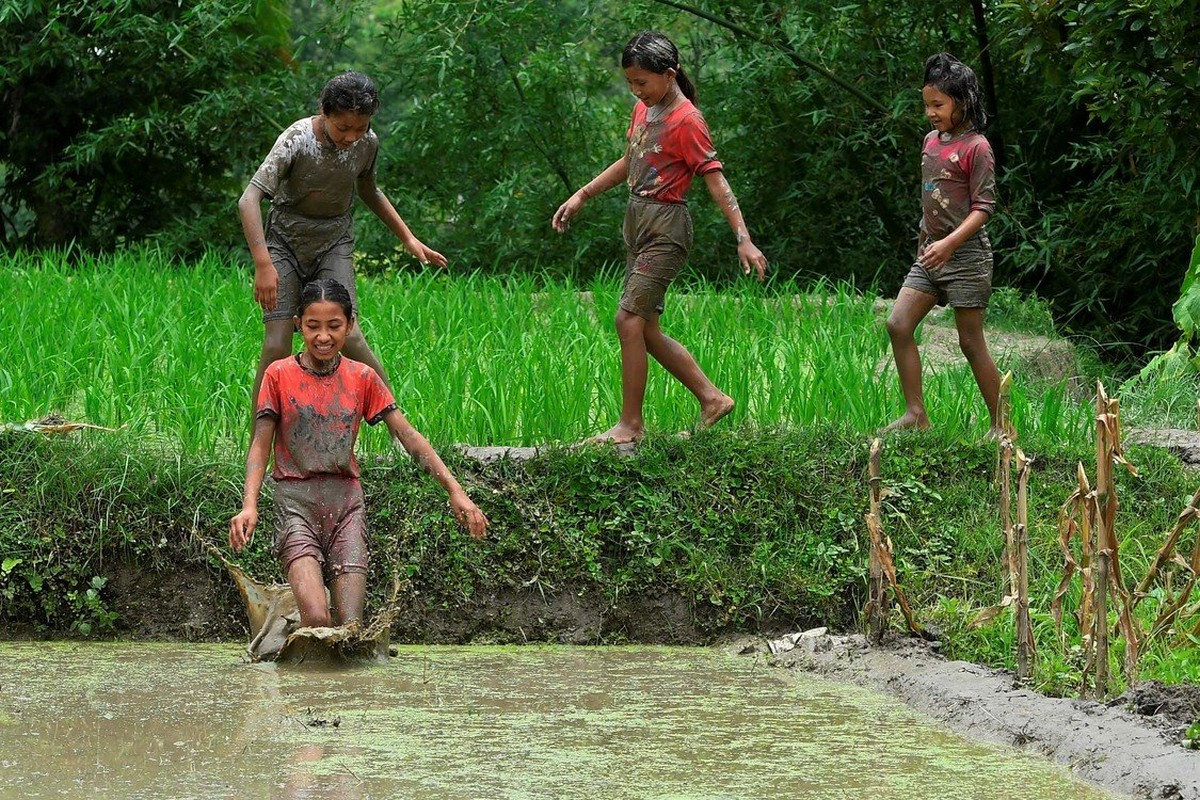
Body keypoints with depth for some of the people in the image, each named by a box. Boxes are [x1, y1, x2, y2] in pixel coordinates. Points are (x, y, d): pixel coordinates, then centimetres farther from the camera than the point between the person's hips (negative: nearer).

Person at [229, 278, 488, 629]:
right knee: (316, 619, -22)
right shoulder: (279, 375, 1)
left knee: (351, 627, -10)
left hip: (346, 501, 2)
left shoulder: (363, 378, 7)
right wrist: (249, 505, -16)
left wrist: (455, 492, -3)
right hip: (296, 502, -2)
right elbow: (260, 446, 0)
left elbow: (408, 436, 5)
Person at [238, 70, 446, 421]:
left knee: (348, 336, -17)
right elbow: (249, 200, -29)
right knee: (276, 347, -13)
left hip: (334, 243, 3)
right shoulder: (297, 140, -22)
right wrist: (263, 264, -38)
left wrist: (409, 239, 18)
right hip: (285, 240, -3)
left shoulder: (367, 143, -6)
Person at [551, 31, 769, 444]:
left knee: (629, 319, -13)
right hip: (636, 223, 9)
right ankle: (712, 398, 18)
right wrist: (581, 197, 25)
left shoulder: (686, 121, -14)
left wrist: (743, 239, -23)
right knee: (646, 329, 9)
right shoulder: (643, 110, 11)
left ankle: (631, 424, -7)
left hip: (665, 227, -9)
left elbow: (716, 178, -18)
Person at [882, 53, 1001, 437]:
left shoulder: (975, 147, -12)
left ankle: (1000, 426, 6)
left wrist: (949, 243, -26)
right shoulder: (931, 141, 11)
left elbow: (983, 207, -16)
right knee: (897, 325, -4)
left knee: (971, 343, -3)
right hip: (931, 252, 8)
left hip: (966, 253, -8)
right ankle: (915, 413, -1)